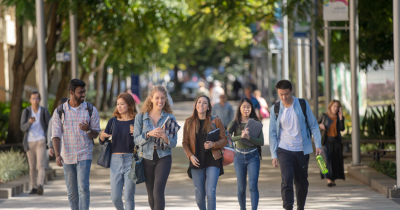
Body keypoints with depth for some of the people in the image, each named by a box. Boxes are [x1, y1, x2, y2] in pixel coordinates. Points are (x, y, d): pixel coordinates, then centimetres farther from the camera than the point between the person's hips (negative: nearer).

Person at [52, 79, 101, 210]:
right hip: (67, 157, 2)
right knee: (72, 193, 8)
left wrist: (88, 130, -23)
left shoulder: (91, 110, -2)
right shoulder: (59, 112, -1)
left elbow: (95, 134, 1)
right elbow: (56, 135, -6)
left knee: (83, 188, -15)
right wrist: (57, 155, -21)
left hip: (84, 156, -2)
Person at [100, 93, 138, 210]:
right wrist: (102, 136, -15)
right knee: (115, 197, 1)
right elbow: (102, 142, 8)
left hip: (131, 160, -3)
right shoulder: (113, 121, 8)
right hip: (115, 160, 3)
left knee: (128, 197, -6)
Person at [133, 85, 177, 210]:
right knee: (151, 195, 9)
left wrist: (164, 136, -23)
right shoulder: (140, 117, 1)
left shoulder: (170, 118, 1)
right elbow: (137, 140, -3)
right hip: (147, 158, 2)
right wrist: (149, 134, -22)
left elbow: (173, 143, -2)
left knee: (158, 191, -16)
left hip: (163, 158, -2)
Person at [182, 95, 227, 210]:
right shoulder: (189, 122, 6)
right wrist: (190, 156, -7)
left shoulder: (215, 121, 2)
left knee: (211, 193, -12)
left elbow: (224, 140, 5)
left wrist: (214, 144, -15)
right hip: (197, 162, 2)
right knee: (199, 195, 6)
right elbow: (185, 142, 9)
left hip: (213, 161, -2)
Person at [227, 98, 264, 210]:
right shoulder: (235, 123, -1)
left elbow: (261, 142, -5)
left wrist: (249, 137, -21)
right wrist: (241, 136, -30)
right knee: (241, 188, 8)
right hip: (239, 156, 1)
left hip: (253, 156, -1)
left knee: (253, 186, -12)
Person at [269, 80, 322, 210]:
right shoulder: (276, 108, 0)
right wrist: (274, 155, 0)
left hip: (302, 150, 1)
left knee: (302, 182, 9)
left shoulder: (302, 105, -2)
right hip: (284, 150, -1)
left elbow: (313, 126, 3)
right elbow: (272, 133, 4)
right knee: (286, 180, -15)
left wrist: (318, 145, -5)